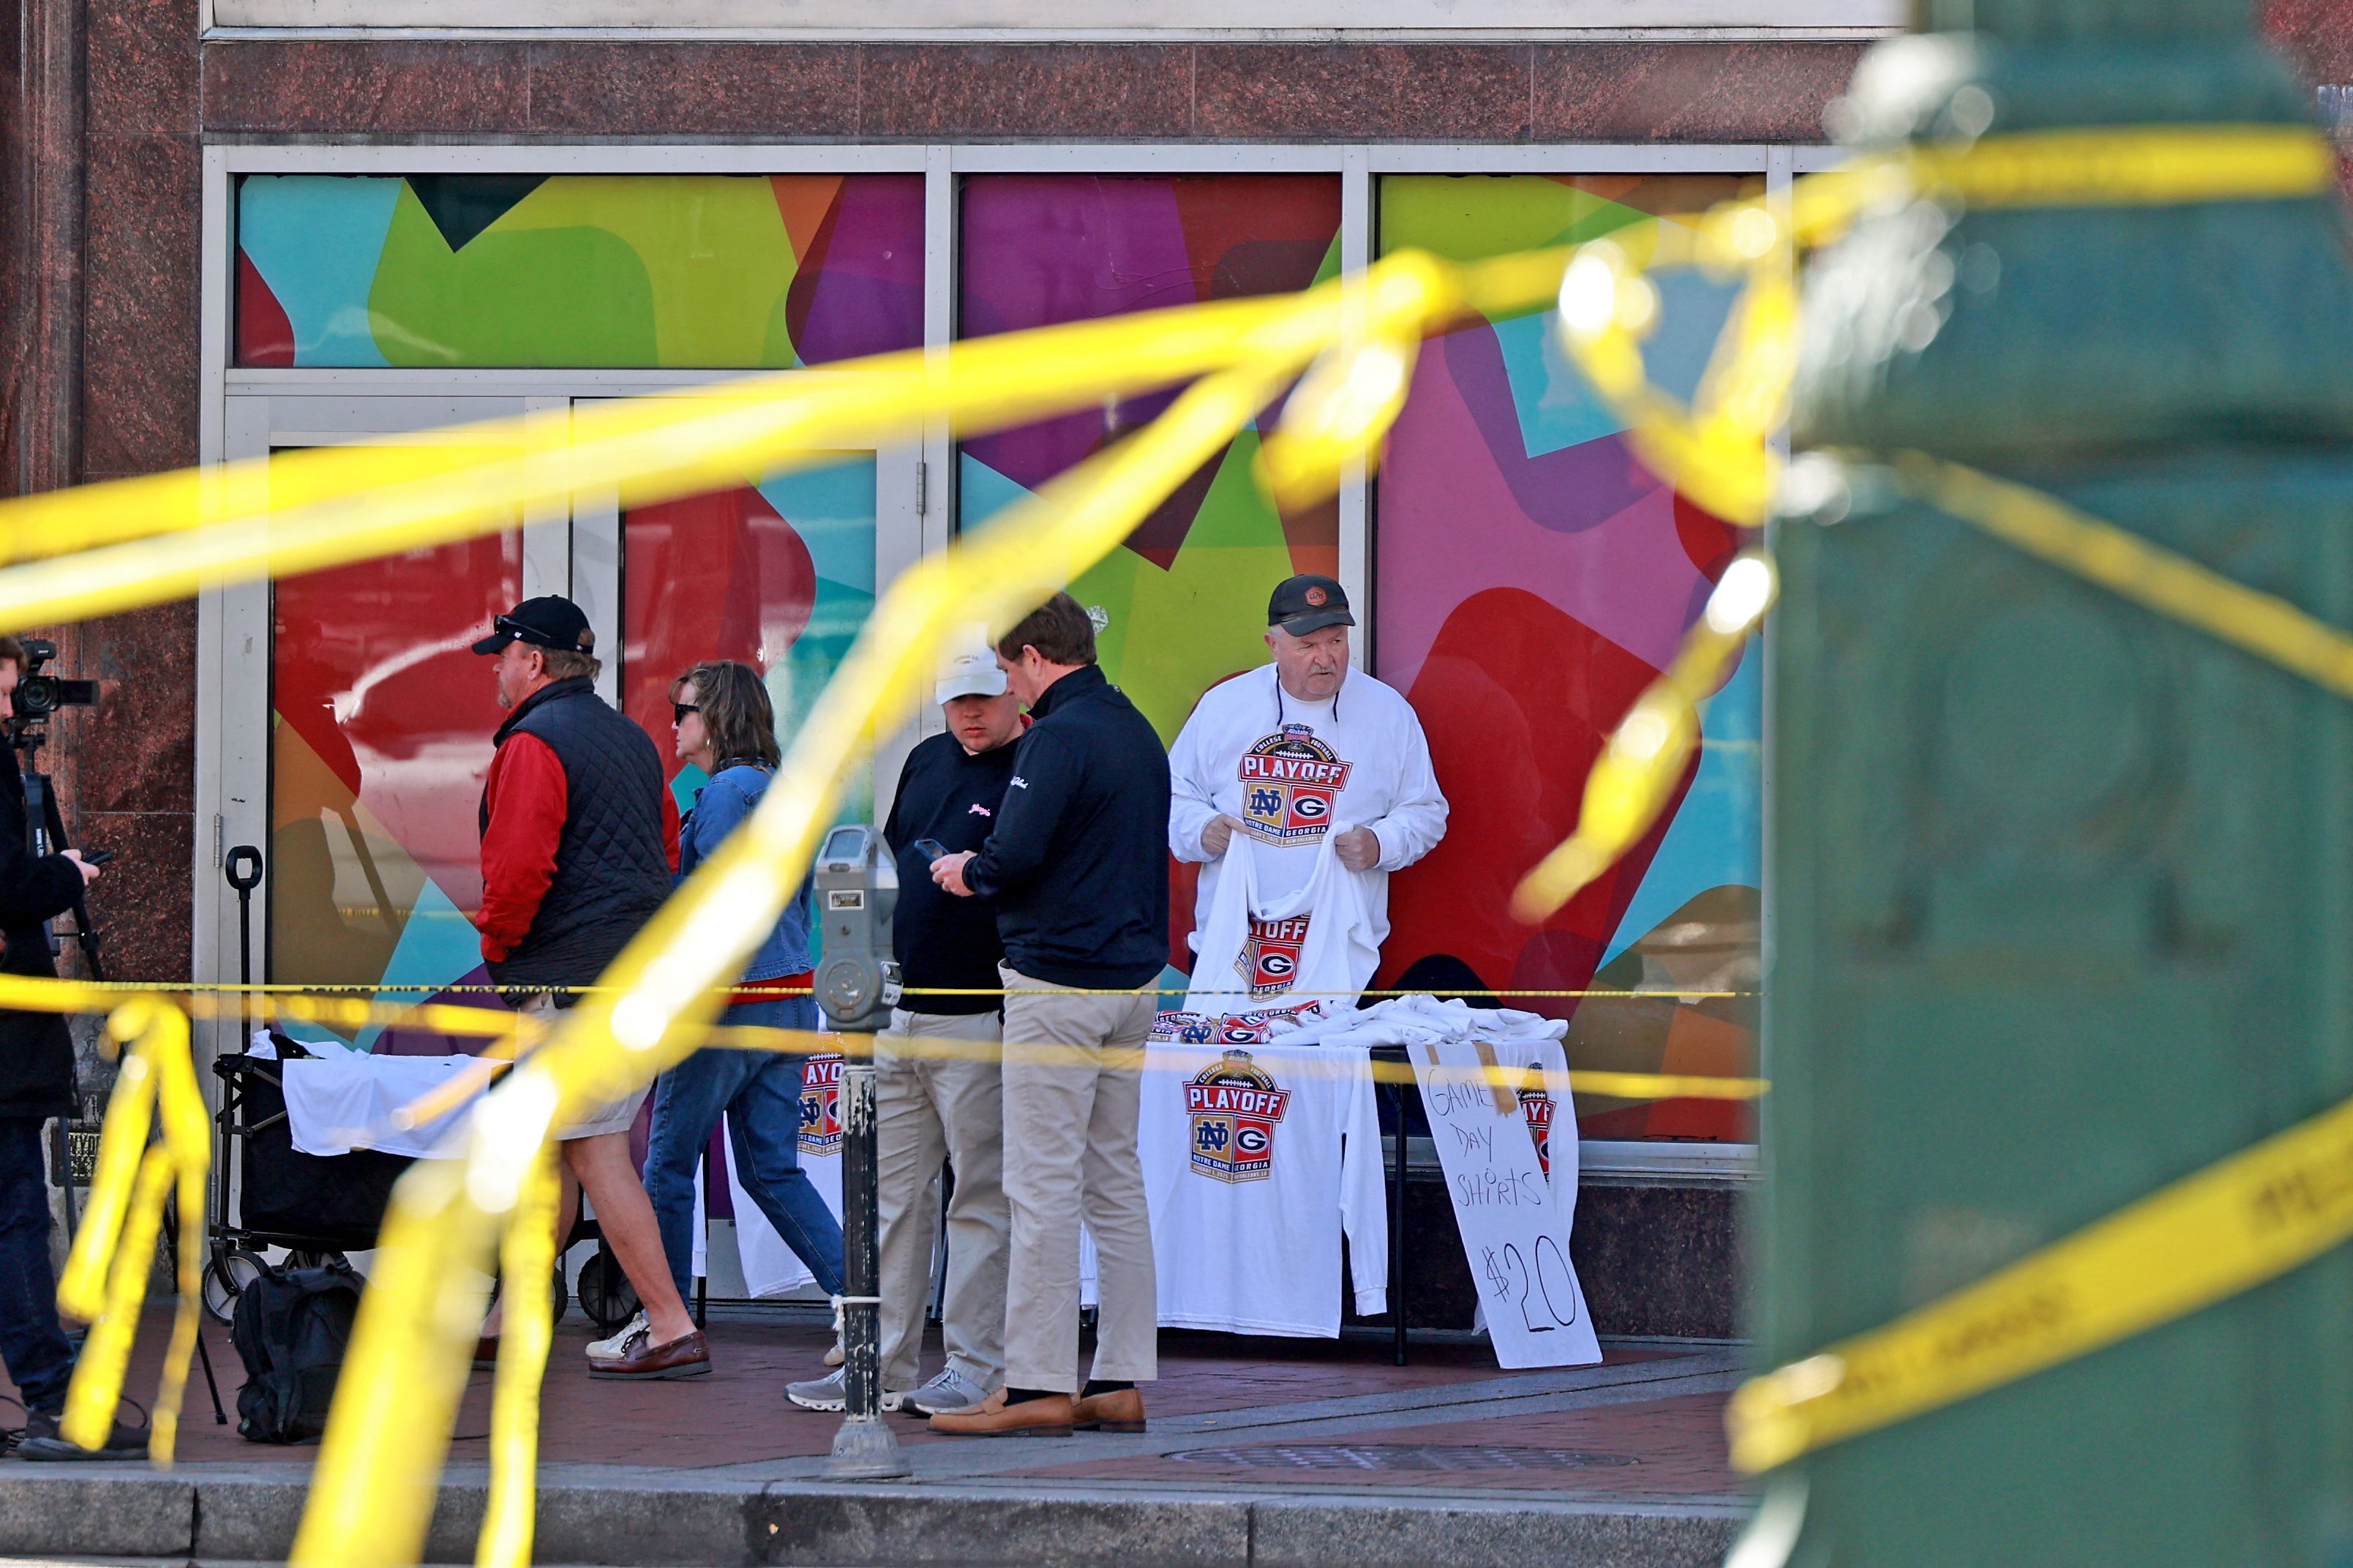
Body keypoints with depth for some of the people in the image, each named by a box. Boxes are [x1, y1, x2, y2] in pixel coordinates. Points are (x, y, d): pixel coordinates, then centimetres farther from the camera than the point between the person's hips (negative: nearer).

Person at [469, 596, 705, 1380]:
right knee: (551, 1147, 16)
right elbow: (666, 847, 22)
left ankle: (672, 1330, -12)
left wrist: (498, 943, -5)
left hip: (570, 976, -10)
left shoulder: (534, 743, -11)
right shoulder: (631, 740, 18)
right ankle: (508, 1320, 22)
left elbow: (519, 867, -20)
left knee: (596, 1151, -8)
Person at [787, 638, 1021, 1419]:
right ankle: (882, 1365, 12)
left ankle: (975, 1368, 3)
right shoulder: (926, 763, 15)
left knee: (980, 1200, -2)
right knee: (892, 1194, 8)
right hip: (896, 1019, 8)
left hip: (978, 1024, -8)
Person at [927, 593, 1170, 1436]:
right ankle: (1125, 1381, 11)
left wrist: (969, 872, -1)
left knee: (1043, 1186, -6)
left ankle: (1039, 1385, -5)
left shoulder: (1059, 736, -14)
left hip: (1059, 981, -9)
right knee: (1116, 1183, 11)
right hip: (1133, 980, 9)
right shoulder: (1138, 732, 14)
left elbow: (1016, 854, -22)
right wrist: (990, 869, 20)